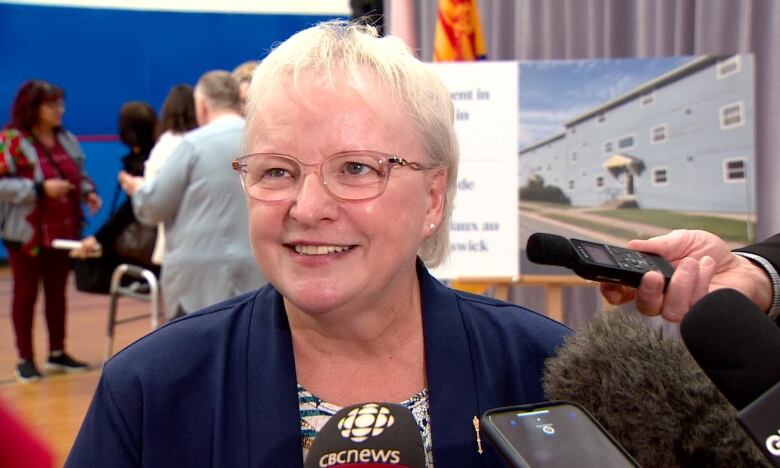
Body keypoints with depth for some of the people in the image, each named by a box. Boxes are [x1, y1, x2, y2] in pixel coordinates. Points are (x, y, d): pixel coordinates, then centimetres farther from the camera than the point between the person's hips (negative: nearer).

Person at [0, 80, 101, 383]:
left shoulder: (66, 139, 10)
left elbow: (79, 174, 19)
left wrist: (88, 192, -1)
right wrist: (40, 188, -23)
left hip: (63, 231, 6)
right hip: (27, 233, -6)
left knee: (57, 293, 12)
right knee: (26, 294, 5)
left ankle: (57, 353, 23)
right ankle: (25, 359, 13)